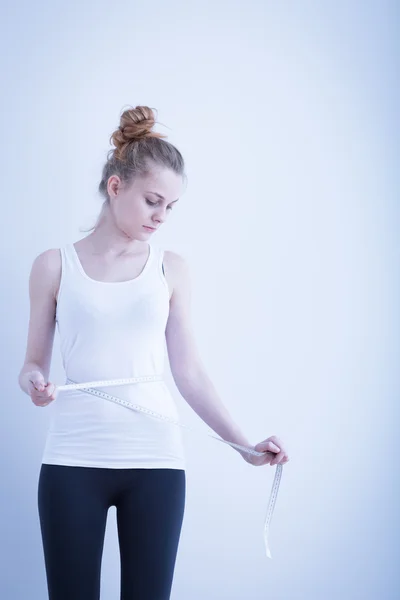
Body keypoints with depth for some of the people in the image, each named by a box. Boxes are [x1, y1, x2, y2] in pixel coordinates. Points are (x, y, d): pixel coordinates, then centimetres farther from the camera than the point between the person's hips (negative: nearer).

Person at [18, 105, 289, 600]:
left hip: (156, 463, 1)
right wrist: (33, 382, -14)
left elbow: (188, 371, 7)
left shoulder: (170, 269, 9)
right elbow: (35, 362, 9)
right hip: (73, 462, -1)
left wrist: (241, 443, -2)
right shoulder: (54, 266, 5)